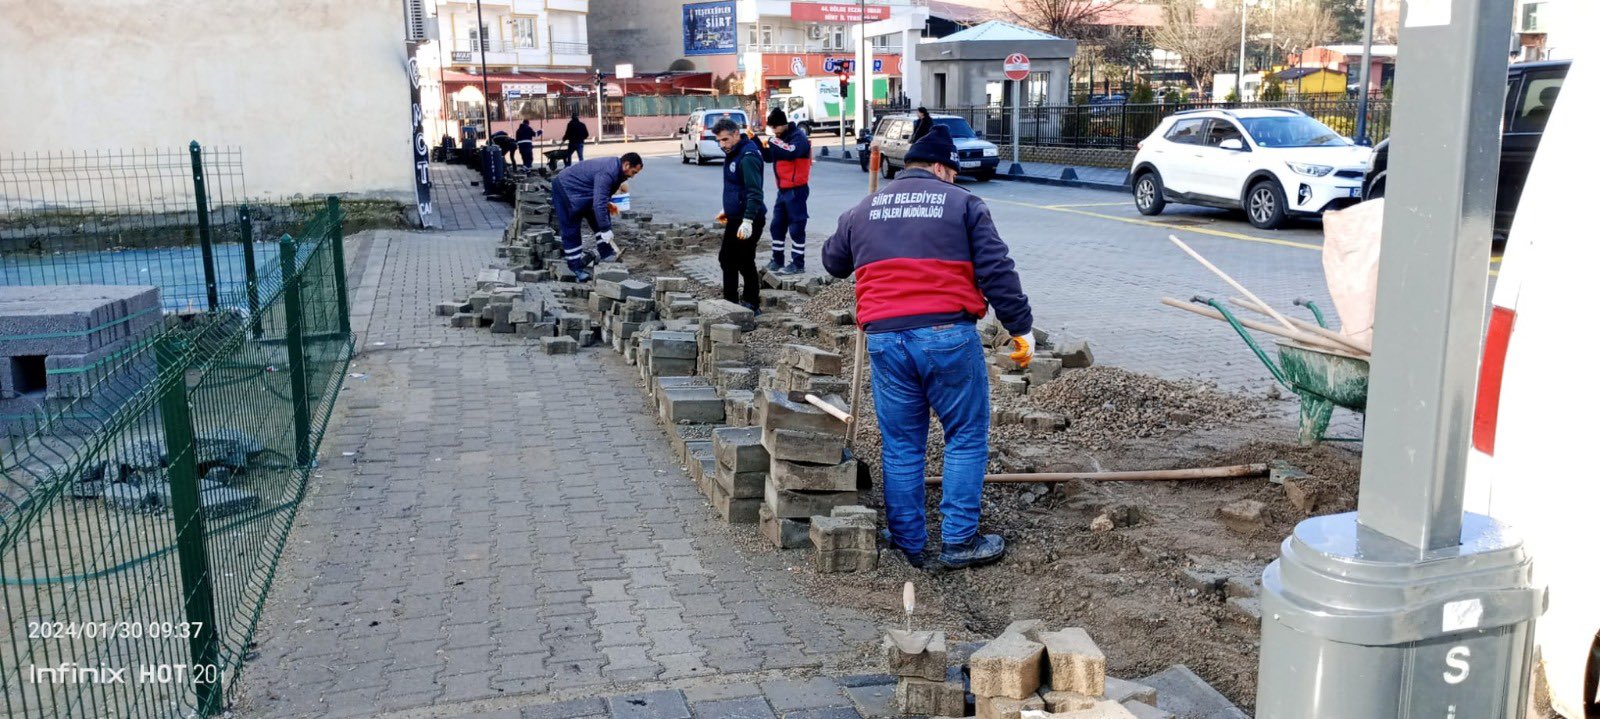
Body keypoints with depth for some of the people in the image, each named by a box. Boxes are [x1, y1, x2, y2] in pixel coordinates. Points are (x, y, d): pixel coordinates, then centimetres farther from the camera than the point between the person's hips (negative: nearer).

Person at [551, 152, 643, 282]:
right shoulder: (607, 173, -33)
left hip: (580, 191, 10)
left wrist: (607, 203, 3)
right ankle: (575, 267, 2)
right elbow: (599, 203, -37)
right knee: (571, 231, -5)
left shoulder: (614, 166, -1)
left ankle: (606, 254, 8)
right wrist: (605, 229, -34)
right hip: (566, 190, -10)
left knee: (600, 220, 6)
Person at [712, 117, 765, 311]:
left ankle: (752, 304, 7)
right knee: (726, 259, 18)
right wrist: (727, 210, 29)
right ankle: (730, 301, 28)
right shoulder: (734, 153, 12)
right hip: (735, 218, 11)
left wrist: (748, 221, -33)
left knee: (745, 262, -3)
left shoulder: (748, 157, -20)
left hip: (747, 220, -10)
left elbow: (755, 192, -27)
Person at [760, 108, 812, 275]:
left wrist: (774, 142, -21)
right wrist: (761, 145, -3)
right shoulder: (781, 137, 13)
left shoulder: (798, 137, -13)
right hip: (783, 189, 9)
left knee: (796, 227, -5)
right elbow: (769, 157, 14)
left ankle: (798, 264, -1)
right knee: (777, 225, 13)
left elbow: (790, 152, -31)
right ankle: (777, 260, 22)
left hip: (796, 189, -9)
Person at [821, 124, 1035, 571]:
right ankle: (959, 541, 12)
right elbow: (997, 273, -2)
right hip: (949, 335, -3)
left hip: (885, 338, 4)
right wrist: (1021, 328, 3)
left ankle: (909, 544, 20)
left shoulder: (862, 212, 16)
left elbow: (833, 261, 31)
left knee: (901, 445, 13)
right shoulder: (962, 204, 5)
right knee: (966, 437, 10)